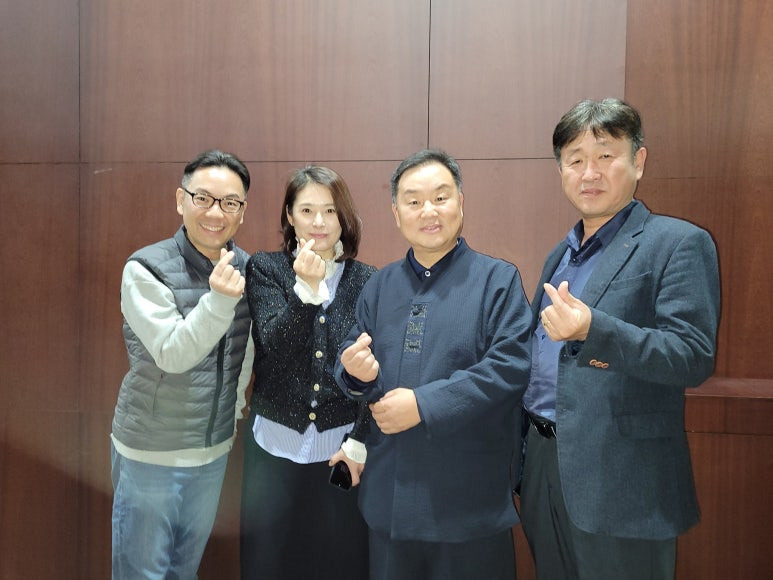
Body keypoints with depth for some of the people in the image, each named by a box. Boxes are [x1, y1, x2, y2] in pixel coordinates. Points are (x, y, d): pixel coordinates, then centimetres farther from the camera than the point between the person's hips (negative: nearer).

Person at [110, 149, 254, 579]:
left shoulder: (247, 268, -3)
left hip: (216, 449, 5)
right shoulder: (145, 270, -17)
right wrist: (219, 300, -37)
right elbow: (172, 355, -24)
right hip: (152, 451, -4)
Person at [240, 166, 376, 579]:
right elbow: (274, 347, -14)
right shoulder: (264, 269, -2)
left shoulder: (367, 280, -2)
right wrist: (307, 287, -26)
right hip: (276, 446, 0)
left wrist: (360, 442, -3)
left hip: (342, 447, 0)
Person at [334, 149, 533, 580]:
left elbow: (511, 366, -16)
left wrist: (424, 403, -19)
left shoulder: (499, 279, -4)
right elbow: (352, 363, 12)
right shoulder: (379, 286, 10)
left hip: (470, 497, -4)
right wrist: (355, 374, -13)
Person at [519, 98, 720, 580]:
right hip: (545, 467, 7)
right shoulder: (560, 255, 13)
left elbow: (694, 358, -16)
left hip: (621, 485, -6)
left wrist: (594, 330, -30)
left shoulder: (679, 243, -8)